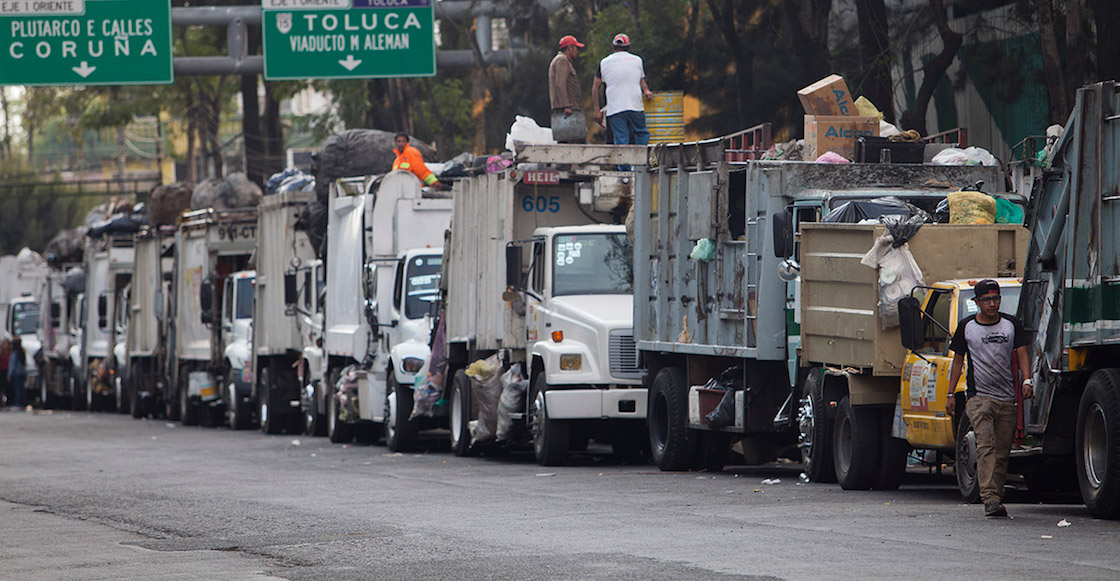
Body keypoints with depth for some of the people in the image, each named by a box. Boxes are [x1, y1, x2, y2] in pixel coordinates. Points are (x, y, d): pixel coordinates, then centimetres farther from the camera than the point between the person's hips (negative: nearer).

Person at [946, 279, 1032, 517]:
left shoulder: (1010, 324, 8)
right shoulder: (967, 327, 6)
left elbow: (1022, 354, 5)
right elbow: (957, 361, 12)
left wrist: (1027, 381, -13)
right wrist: (950, 394, 9)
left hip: (1007, 399, 2)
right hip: (978, 397, -2)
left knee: (1002, 451, 3)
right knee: (986, 445, -18)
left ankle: (996, 496, 13)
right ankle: (990, 499, -26)